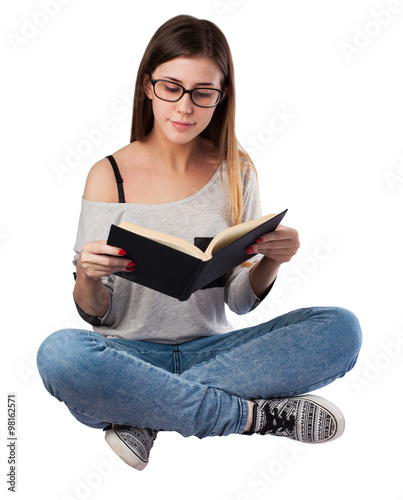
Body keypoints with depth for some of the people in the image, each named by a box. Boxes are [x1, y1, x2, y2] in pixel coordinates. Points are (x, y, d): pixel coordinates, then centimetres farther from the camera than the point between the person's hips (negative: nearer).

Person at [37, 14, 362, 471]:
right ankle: (256, 415, -21)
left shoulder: (236, 172, 3)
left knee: (342, 328, -20)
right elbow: (97, 315, -2)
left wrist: (270, 263, -16)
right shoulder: (109, 176, -4)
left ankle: (147, 415, -23)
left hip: (211, 349, 2)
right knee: (59, 353, -35)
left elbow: (240, 302, 5)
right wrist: (87, 277, -24)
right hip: (131, 353, -2)